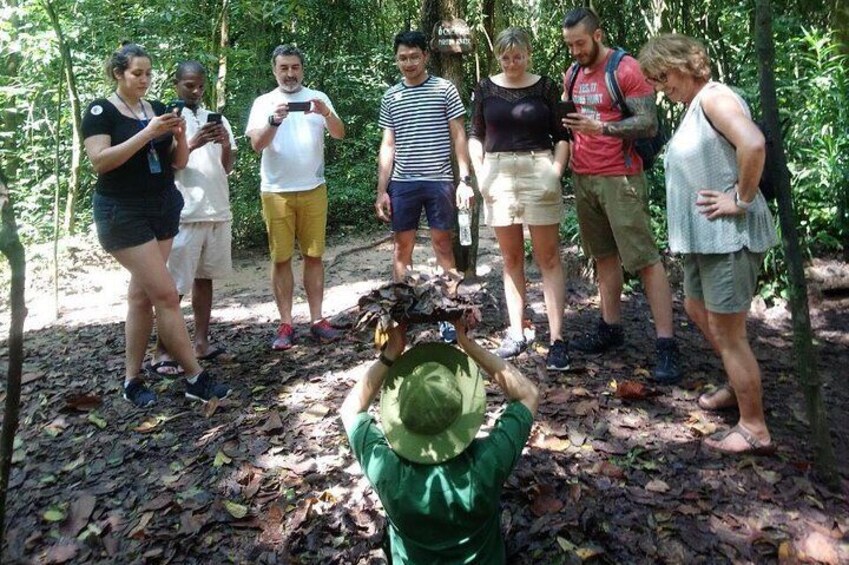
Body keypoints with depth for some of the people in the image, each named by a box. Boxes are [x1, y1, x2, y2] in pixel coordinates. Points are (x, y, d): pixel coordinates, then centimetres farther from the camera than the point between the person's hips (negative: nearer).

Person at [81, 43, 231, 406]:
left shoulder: (158, 109, 11)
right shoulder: (101, 111, -4)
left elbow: (178, 162, 10)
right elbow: (99, 161, -17)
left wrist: (180, 136, -10)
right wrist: (147, 133, -22)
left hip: (164, 209, 6)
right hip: (123, 213, -6)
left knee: (142, 294, 7)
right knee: (165, 294, -10)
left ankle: (132, 380, 16)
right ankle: (195, 379, -4)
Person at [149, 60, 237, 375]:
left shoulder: (217, 119, 14)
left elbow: (227, 167, 10)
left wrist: (226, 145, -9)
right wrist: (193, 144, -18)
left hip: (217, 210, 5)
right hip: (184, 214, -5)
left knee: (205, 277, 11)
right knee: (175, 285, -3)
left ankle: (201, 343, 18)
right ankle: (162, 352, 4)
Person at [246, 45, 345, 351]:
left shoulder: (318, 98, 7)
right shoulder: (263, 103, 5)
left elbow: (339, 134, -4)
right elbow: (257, 144, -6)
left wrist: (325, 113, -24)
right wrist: (274, 121, -23)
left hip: (313, 190, 1)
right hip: (276, 192, -1)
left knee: (313, 255, 4)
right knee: (281, 258, 2)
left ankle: (317, 320, 11)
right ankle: (286, 325, 8)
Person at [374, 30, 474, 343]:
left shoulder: (445, 89, 2)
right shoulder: (390, 97, 10)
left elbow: (459, 136, 1)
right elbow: (387, 146, 10)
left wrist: (465, 179, -7)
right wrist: (381, 190, 5)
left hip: (439, 180, -2)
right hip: (402, 183, 3)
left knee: (442, 244, 3)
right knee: (402, 246, 7)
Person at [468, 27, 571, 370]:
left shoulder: (545, 87, 2)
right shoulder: (486, 88, 7)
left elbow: (561, 136, 5)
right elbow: (475, 136, 12)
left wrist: (556, 172, -8)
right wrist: (480, 174, 0)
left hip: (538, 172, -2)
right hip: (498, 175, 3)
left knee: (548, 258, -3)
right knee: (511, 259, 8)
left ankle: (557, 339, -1)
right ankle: (516, 334, 16)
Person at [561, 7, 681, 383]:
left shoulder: (626, 69, -8)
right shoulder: (573, 73, 13)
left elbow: (649, 124, -14)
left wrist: (601, 127, -26)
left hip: (619, 178, -7)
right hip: (582, 178, 7)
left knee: (645, 259, -6)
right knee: (604, 256, 11)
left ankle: (666, 345, -3)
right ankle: (610, 328, 19)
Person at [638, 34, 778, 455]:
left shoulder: (713, 97, -15)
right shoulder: (694, 107, 14)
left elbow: (754, 144, -32)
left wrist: (742, 200, -22)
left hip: (729, 236, -10)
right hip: (705, 235, 10)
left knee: (727, 333, -2)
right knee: (698, 310, 24)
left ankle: (754, 429, 14)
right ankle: (738, 387, 43)